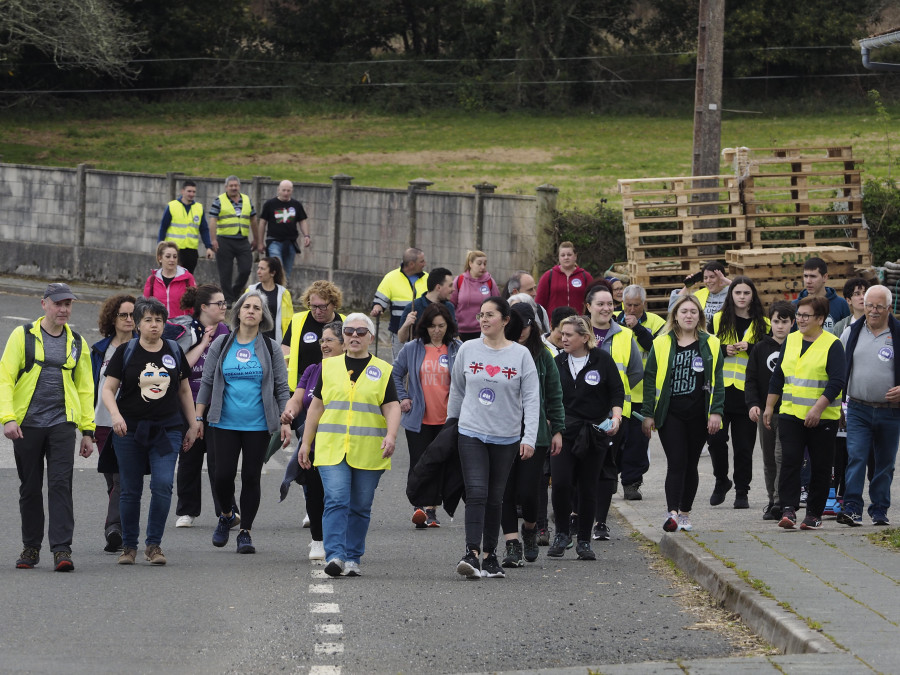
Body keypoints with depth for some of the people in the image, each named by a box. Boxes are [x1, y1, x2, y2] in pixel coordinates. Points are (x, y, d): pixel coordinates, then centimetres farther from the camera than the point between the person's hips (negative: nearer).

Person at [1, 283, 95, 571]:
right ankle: (31, 547, 20)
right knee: (30, 488, 7)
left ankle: (62, 550, -13)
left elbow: (85, 388, 15)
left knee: (60, 485, -11)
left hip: (62, 424, 1)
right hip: (27, 425, -1)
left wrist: (88, 431, 10)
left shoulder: (77, 343, 10)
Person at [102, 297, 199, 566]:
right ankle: (129, 546, 15)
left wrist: (193, 424, 15)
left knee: (163, 485, -13)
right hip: (130, 430, -1)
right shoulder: (125, 352, 1)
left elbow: (184, 391, 17)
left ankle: (154, 544, -2)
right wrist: (115, 415, -18)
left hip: (167, 430, 1)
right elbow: (108, 389, 0)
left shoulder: (174, 351, 9)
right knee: (130, 490, 3)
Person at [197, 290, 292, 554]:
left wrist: (285, 422, -2)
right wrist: (197, 418, 3)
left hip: (258, 424, 0)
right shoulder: (221, 345, 4)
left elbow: (281, 387, 5)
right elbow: (206, 383, 8)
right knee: (223, 475, -7)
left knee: (251, 477, 1)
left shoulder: (270, 348, 4)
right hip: (224, 423, 0)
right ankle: (226, 516, 22)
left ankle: (246, 531, 12)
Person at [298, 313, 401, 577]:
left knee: (360, 507, 4)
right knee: (336, 501, -14)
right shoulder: (329, 367, 12)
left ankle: (353, 559, 13)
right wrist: (306, 443, 12)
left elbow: (392, 407, 1)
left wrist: (390, 436, -17)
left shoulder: (382, 370, 8)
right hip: (332, 450, 0)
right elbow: (316, 407, 15)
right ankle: (335, 556, -21)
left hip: (368, 453, 0)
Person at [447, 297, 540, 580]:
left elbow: (531, 399, -3)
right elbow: (456, 391, 14)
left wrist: (529, 437, -10)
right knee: (476, 493, -14)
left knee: (495, 498, 6)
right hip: (471, 433, 0)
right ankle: (472, 554, -21)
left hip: (506, 437, 0)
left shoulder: (521, 355, -2)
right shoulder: (468, 350, 3)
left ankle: (489, 555, 16)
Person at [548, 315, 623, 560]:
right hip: (563, 430, 1)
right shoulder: (558, 363, 6)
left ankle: (584, 540, 13)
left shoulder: (602, 360, -1)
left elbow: (617, 391, 3)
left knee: (588, 488, 2)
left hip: (595, 433, -1)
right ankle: (562, 533, 5)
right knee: (560, 483, -13)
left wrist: (615, 416, -12)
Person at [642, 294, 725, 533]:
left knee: (691, 464, 8)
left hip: (699, 414, 2)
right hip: (670, 413, -2)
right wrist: (648, 414, 0)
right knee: (676, 462, -13)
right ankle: (672, 513, -21)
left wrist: (716, 412, -2)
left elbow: (717, 381, 7)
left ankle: (685, 513, 19)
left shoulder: (711, 345, 7)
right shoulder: (661, 344, 4)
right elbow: (650, 380, 4)